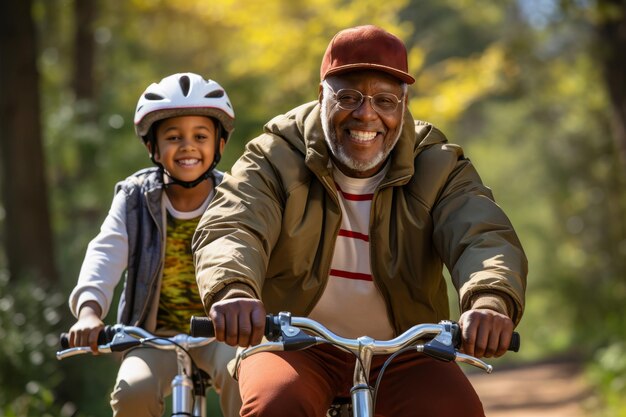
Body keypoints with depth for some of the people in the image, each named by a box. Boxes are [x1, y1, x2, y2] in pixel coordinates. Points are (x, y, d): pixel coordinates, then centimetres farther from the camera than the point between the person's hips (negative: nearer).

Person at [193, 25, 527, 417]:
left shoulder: (438, 168, -4)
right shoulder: (277, 159, -7)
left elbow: (485, 237, -23)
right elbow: (227, 231, -24)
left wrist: (490, 301, -48)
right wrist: (233, 292, -50)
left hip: (401, 353, 1)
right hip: (296, 345, -1)